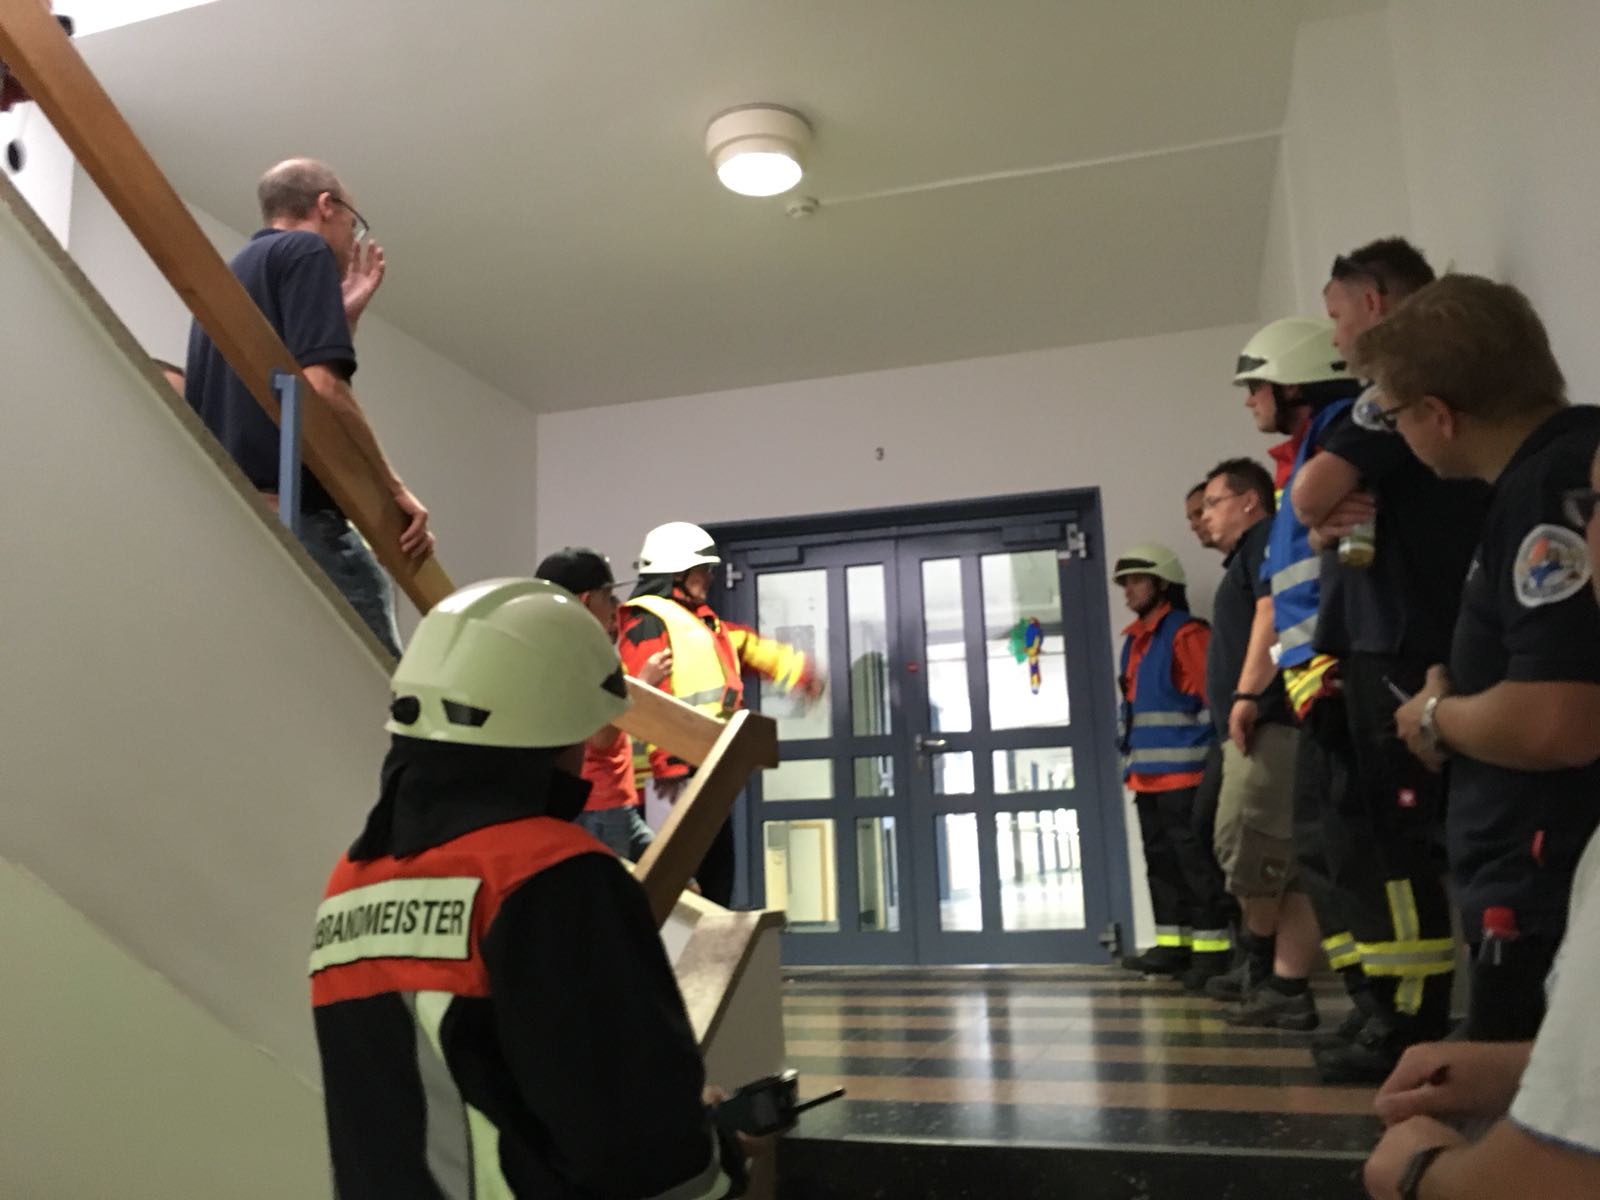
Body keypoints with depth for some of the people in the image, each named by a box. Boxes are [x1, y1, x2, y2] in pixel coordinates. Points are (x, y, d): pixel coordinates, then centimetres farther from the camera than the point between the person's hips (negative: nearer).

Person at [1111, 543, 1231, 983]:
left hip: (1184, 773, -9)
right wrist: (1130, 759, 18)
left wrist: (1211, 763, -14)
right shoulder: (1133, 641, 18)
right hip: (1147, 776, 9)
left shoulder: (1187, 633, -7)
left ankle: (1214, 947, 2)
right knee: (1161, 861, 11)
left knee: (1196, 860, -4)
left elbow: (1213, 697, -12)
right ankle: (1172, 943, 18)